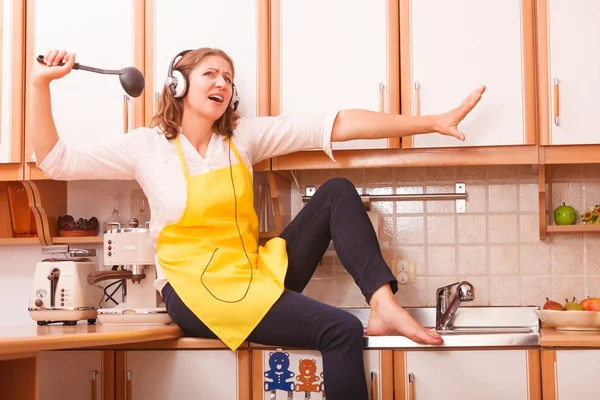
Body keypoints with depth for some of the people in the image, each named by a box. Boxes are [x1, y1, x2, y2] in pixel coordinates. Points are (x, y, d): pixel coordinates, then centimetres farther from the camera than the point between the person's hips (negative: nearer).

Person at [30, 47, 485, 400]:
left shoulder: (244, 136, 4)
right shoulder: (147, 146, -2)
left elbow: (337, 125, -4)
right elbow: (55, 161, -5)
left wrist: (433, 122, -7)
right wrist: (41, 83, -17)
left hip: (257, 273, 5)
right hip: (197, 293, -5)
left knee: (338, 193, -9)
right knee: (341, 330, -23)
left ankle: (383, 305, -21)